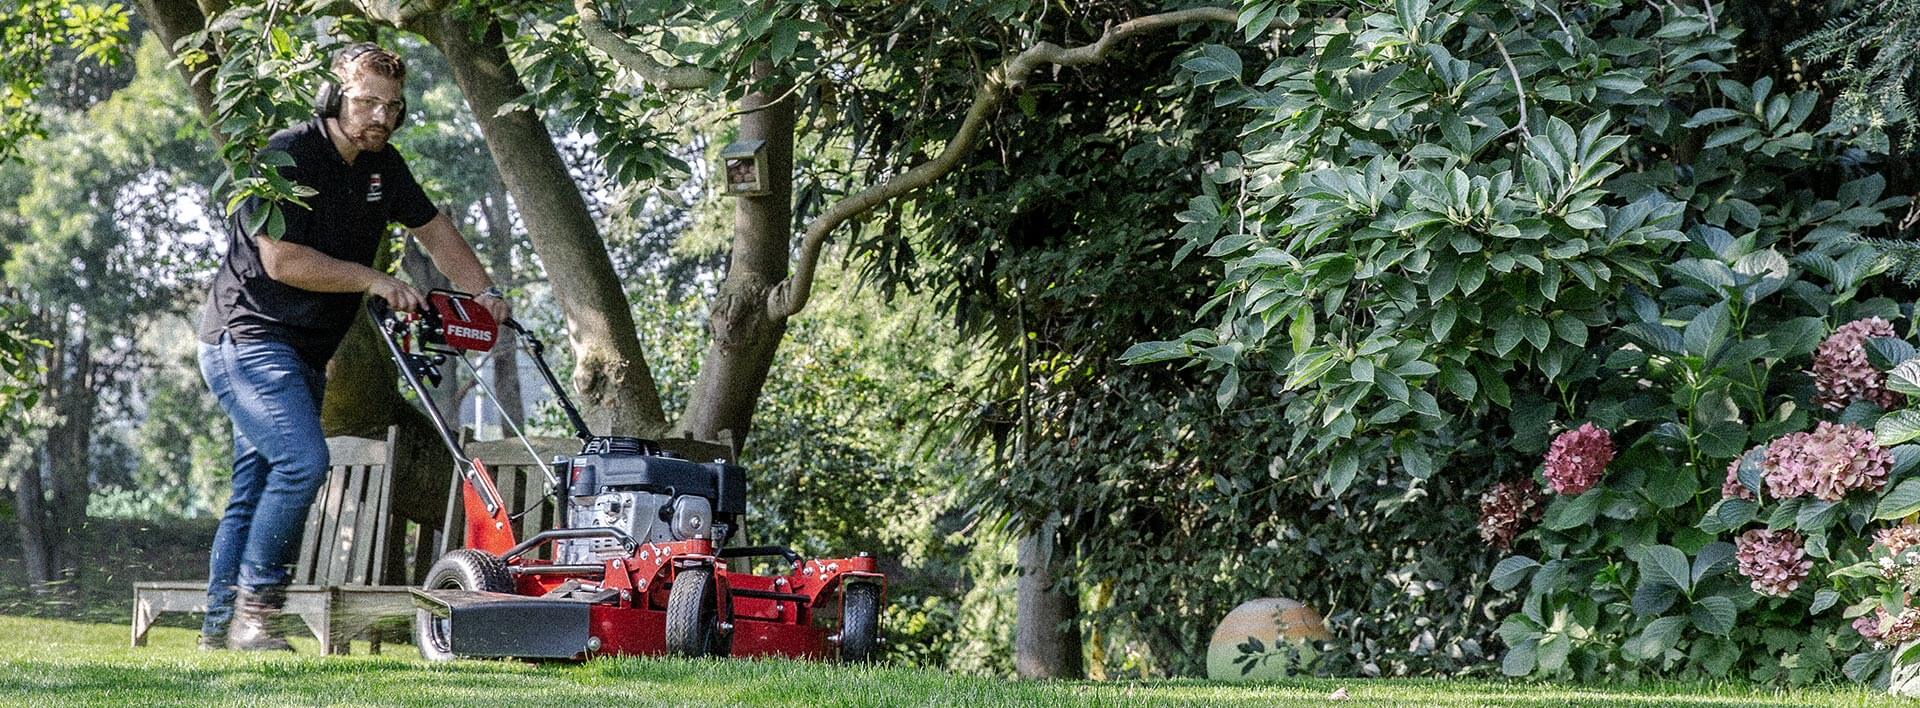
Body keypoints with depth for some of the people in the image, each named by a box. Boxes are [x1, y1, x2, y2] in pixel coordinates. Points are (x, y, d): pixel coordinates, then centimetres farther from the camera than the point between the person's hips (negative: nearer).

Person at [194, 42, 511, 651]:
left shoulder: (382, 166, 8)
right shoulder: (288, 157, -17)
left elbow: (434, 231, 16)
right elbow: (282, 260, -24)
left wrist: (485, 292, 3)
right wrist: (376, 281, -22)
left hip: (303, 354, 9)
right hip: (249, 337, -9)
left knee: (255, 488, 9)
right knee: (304, 460, -22)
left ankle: (220, 624, 14)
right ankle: (253, 607, -15)